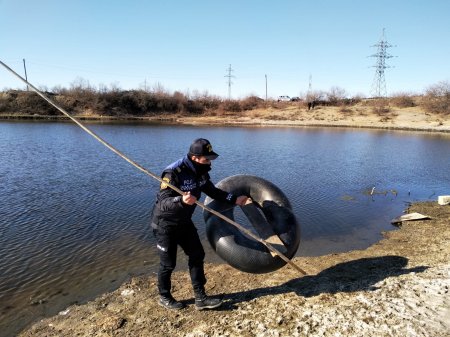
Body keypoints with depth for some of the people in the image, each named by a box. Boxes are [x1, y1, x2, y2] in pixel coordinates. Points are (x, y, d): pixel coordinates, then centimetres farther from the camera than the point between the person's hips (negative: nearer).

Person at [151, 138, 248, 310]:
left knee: (197, 255, 7)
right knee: (168, 263, 5)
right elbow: (163, 202, -32)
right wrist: (182, 200, -51)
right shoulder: (173, 173, -28)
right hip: (165, 224, -7)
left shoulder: (200, 172, -4)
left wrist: (234, 199, 1)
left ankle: (200, 297, 18)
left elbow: (213, 191, 9)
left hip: (184, 222, 8)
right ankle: (164, 297, 30)